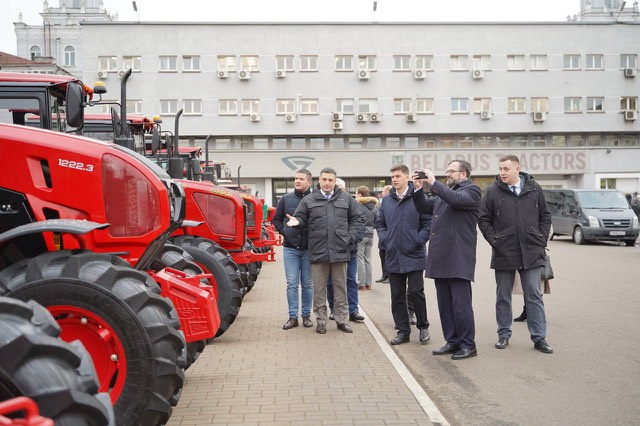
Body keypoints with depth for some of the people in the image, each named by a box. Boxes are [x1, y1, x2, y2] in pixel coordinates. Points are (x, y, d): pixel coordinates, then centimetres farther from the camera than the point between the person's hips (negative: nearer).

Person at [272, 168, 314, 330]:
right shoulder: (286, 199, 3)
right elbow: (276, 219, 11)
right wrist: (284, 231, -3)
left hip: (308, 249, -1)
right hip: (290, 248, 1)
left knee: (307, 284, 8)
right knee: (292, 284, 4)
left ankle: (306, 315, 20)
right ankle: (293, 317, 10)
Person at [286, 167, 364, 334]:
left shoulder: (346, 198, 7)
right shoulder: (309, 200, 5)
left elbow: (357, 219, 11)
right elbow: (301, 218, 8)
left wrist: (350, 237, 1)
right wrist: (296, 221, -15)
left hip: (340, 251, 1)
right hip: (318, 251, 0)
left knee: (340, 288, 10)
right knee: (319, 289, 7)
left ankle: (341, 320, 21)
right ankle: (321, 321, 18)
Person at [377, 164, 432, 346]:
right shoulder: (387, 200, 9)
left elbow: (428, 222, -6)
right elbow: (380, 223, 16)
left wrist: (418, 241, -12)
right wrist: (384, 241, 3)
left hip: (414, 256, -5)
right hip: (393, 256, 5)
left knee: (416, 292, -3)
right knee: (397, 295, 9)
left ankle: (423, 327, 18)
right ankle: (403, 330, 19)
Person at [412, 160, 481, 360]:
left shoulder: (472, 190, -1)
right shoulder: (444, 192, 23)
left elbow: (456, 199, -21)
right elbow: (424, 207, 23)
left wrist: (433, 183, -17)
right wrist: (418, 188, 9)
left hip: (458, 259, -8)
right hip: (440, 258, 8)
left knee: (461, 304, -5)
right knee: (445, 304, 11)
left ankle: (468, 345, 4)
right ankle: (452, 342, 20)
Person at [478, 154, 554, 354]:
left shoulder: (534, 189, 3)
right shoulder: (493, 191, -2)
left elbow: (545, 216, 10)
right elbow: (483, 220, 2)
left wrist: (541, 240, 2)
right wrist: (494, 241, -6)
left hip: (531, 253, 1)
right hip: (504, 254, 0)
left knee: (534, 296, 5)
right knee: (503, 297, 10)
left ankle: (539, 337, 12)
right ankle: (504, 334, 22)